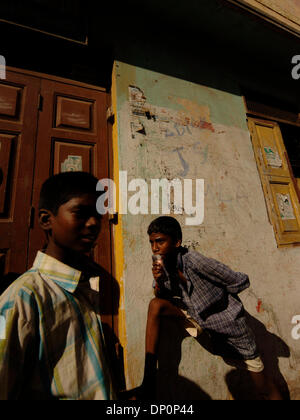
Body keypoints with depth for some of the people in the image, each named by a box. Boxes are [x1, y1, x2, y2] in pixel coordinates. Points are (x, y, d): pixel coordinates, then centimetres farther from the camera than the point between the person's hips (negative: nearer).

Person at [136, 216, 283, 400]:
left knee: (265, 389, 7)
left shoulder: (195, 261, -31)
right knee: (156, 305, -16)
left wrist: (216, 298, -6)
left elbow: (241, 282, -22)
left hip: (229, 324, -4)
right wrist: (158, 282, -24)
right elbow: (162, 297, -3)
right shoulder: (164, 264, -11)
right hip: (200, 319, 5)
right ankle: (149, 383, -8)